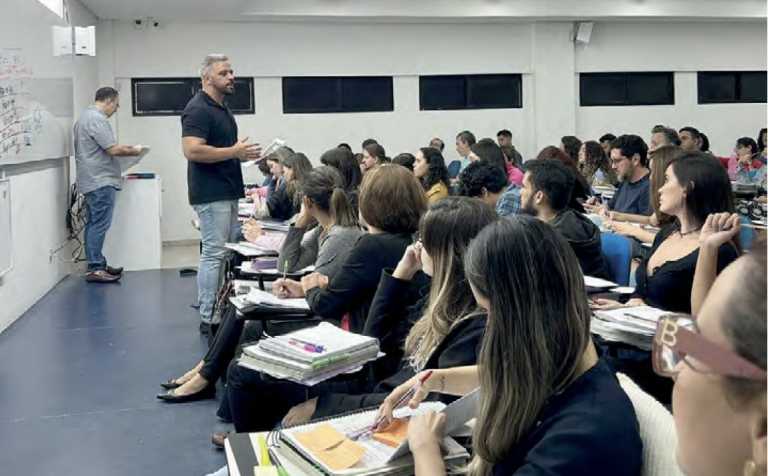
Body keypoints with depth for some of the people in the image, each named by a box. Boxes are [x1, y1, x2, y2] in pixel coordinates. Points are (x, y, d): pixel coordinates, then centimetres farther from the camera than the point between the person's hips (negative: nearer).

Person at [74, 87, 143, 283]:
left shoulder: (86, 117, 19)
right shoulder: (97, 119, -16)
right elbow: (113, 150, -20)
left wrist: (124, 148, 17)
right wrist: (132, 151, -3)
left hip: (92, 181, 11)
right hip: (100, 181, -11)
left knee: (93, 224, 12)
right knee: (100, 225, -9)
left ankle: (97, 264, 18)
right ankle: (94, 269, -8)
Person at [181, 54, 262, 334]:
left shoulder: (223, 109, 17)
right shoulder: (198, 109, -14)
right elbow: (192, 150, -25)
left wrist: (241, 153, 8)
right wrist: (233, 152, -19)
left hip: (228, 192, 10)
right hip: (211, 194, -10)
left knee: (225, 253, 12)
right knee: (214, 254, -7)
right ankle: (208, 318, 0)